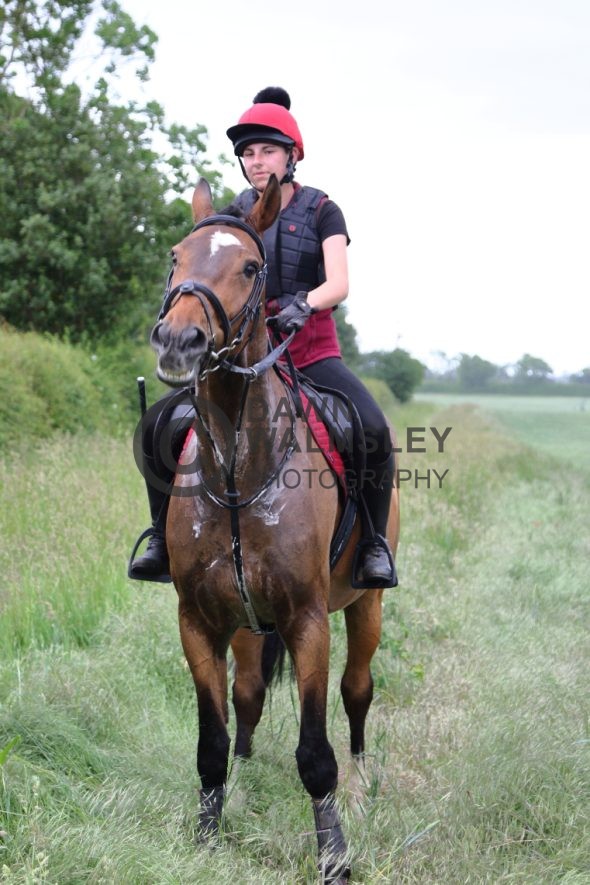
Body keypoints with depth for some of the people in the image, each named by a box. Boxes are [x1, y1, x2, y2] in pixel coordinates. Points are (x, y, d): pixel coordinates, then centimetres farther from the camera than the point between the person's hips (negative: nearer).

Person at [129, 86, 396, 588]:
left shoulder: (321, 212, 0)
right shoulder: (236, 213, 10)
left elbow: (339, 284, -13)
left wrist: (303, 304, -34)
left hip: (312, 352, -3)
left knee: (374, 431, -26)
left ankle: (374, 545, -8)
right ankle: (164, 539, 4)